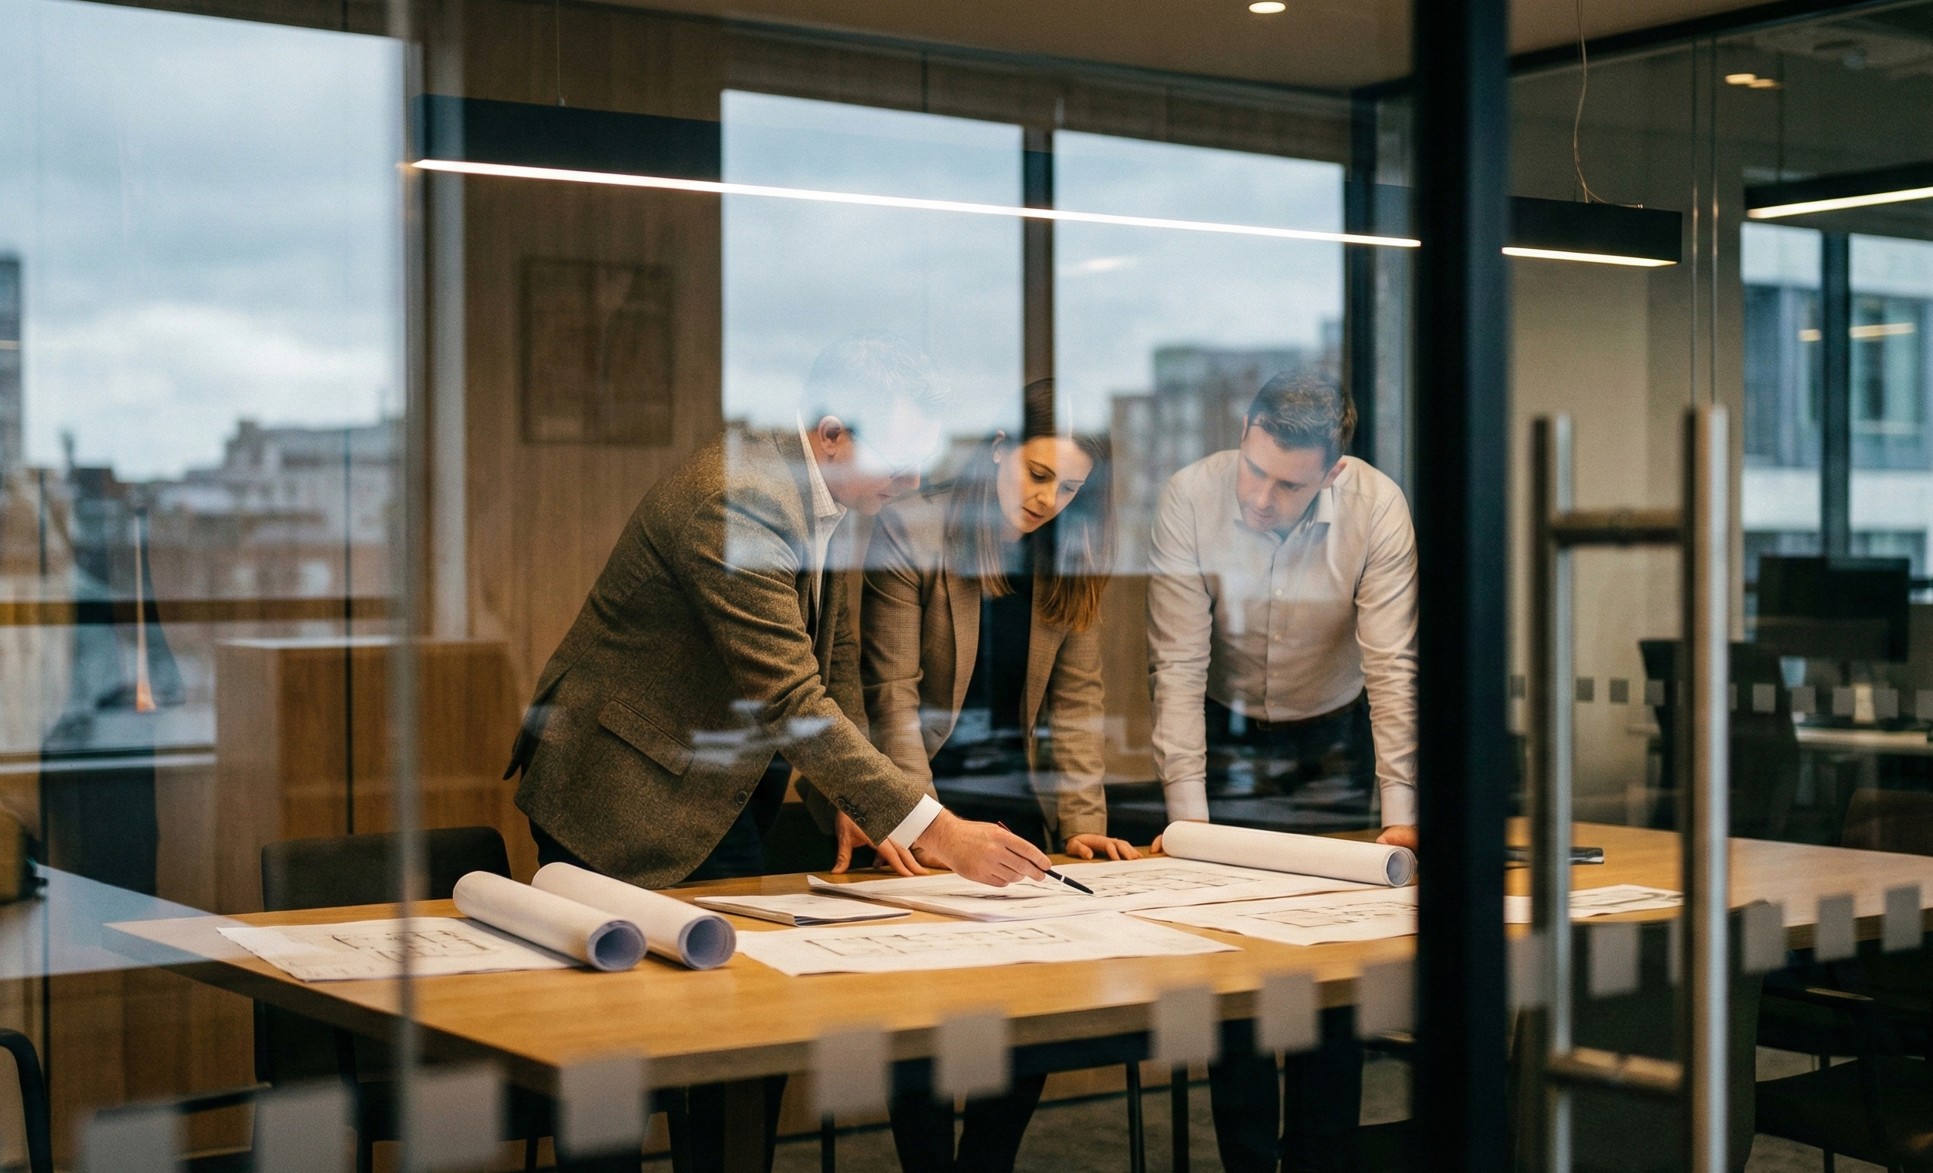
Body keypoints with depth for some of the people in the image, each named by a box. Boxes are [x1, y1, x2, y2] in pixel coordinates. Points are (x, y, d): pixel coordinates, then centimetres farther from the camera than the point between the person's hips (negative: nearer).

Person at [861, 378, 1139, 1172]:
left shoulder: (1072, 556, 3)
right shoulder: (910, 532, -13)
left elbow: (1075, 701, 2)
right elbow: (893, 693, -16)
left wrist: (1080, 823, -9)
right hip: (924, 786, -4)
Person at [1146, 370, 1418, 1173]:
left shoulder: (1377, 507, -23)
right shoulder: (1190, 498, -24)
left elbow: (1392, 666, -22)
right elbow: (1178, 665, -23)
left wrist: (1400, 814, -30)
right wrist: (1187, 814, -29)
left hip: (1332, 735, 0)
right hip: (1225, 728, 0)